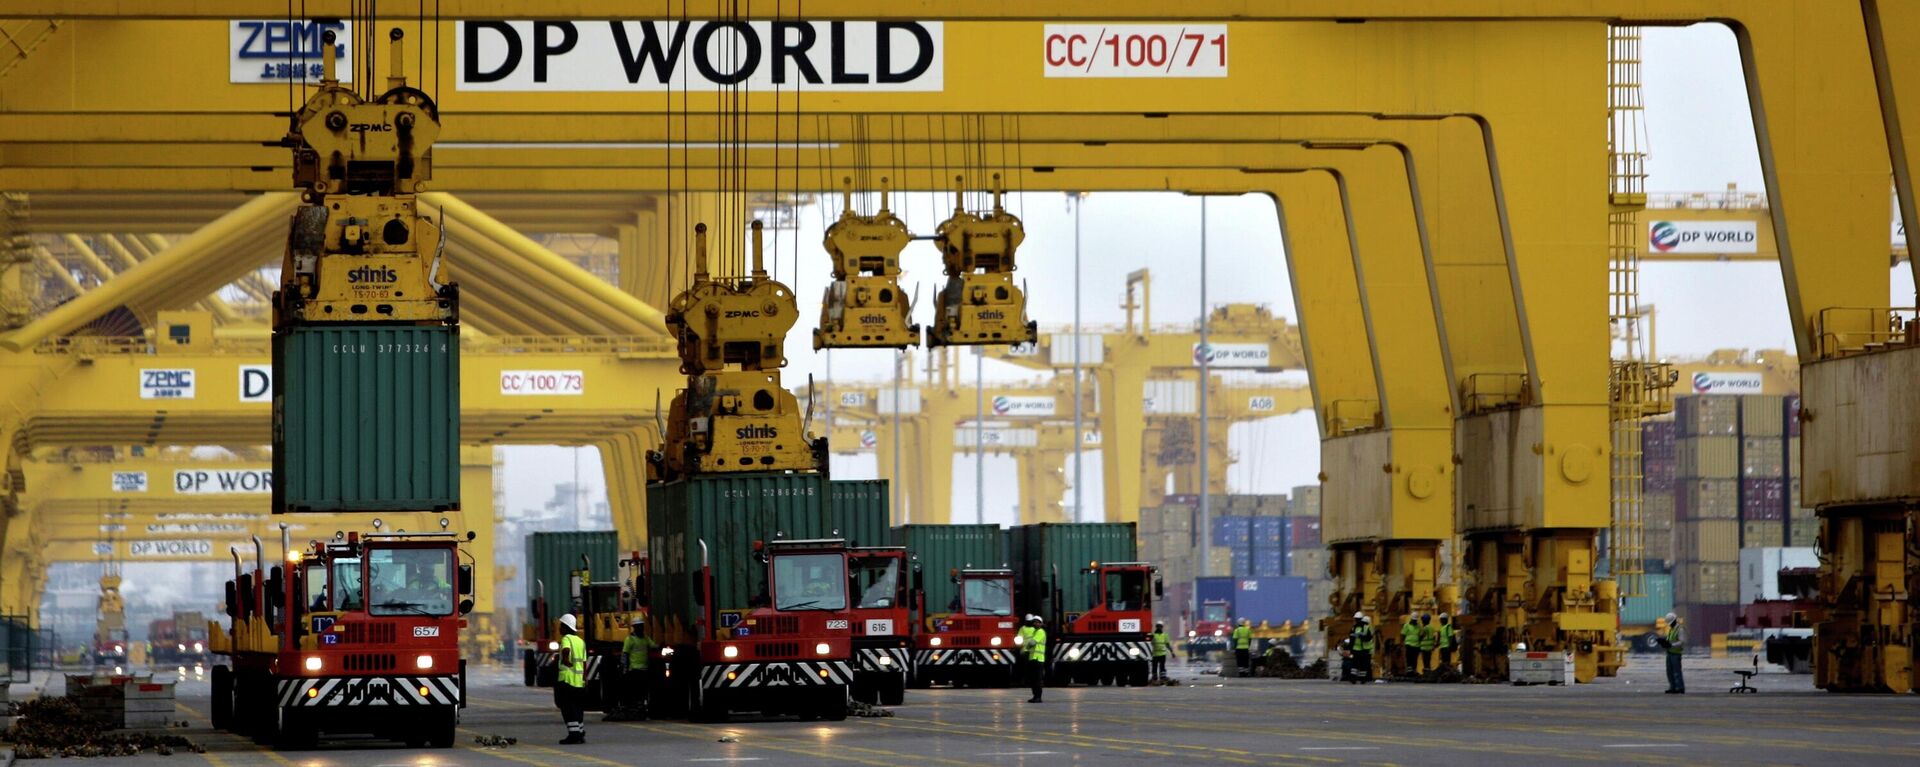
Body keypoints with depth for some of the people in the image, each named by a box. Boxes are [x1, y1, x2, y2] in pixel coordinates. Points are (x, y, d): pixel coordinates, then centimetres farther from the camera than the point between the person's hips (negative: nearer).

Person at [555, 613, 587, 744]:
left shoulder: (566, 639, -7)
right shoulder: (581, 641, 16)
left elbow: (566, 650, -32)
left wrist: (566, 662, -16)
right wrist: (585, 679, 19)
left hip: (567, 678, -7)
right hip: (579, 680, 7)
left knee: (568, 708, -5)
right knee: (578, 708, 15)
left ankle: (573, 734, -12)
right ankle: (581, 734, 18)